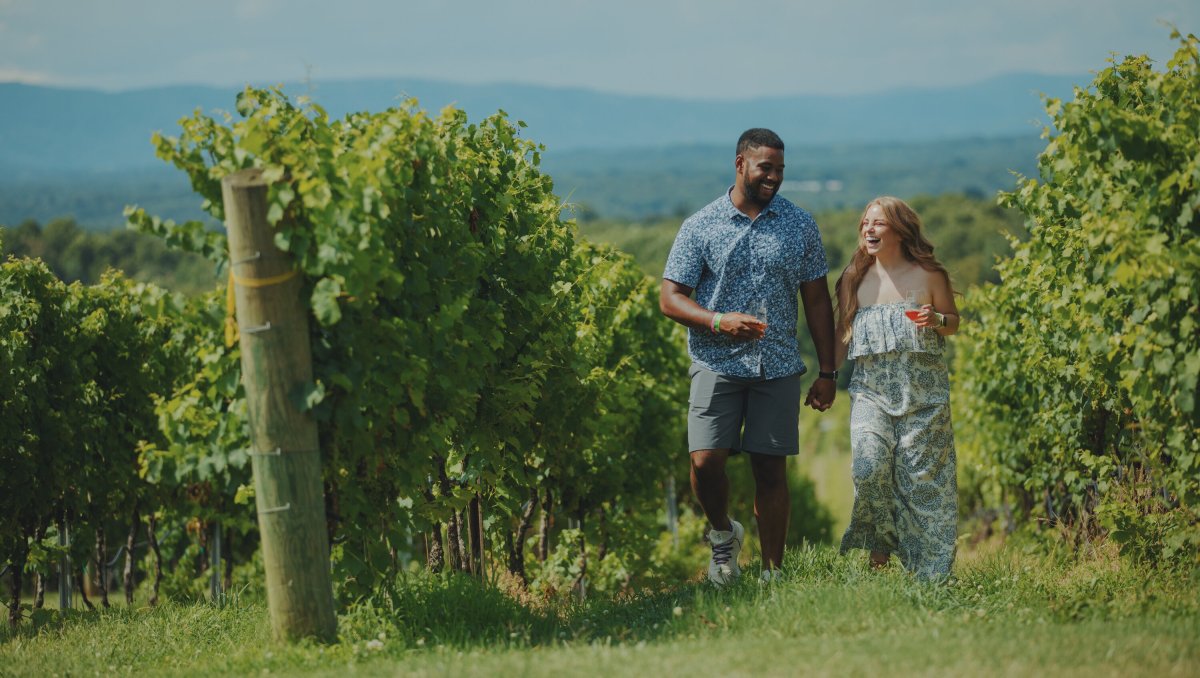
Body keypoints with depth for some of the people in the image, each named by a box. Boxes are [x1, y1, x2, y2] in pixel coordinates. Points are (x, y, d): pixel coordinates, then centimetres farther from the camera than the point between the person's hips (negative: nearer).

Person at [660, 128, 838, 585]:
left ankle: (773, 574, 10)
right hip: (717, 363, -1)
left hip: (778, 368, 1)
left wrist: (827, 372, 7)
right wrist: (718, 321, -18)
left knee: (771, 471, 1)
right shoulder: (700, 227, 1)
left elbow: (816, 300, 11)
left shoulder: (799, 226, 8)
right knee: (705, 462, -13)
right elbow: (670, 298, 0)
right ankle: (723, 534, 17)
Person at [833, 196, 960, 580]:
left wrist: (936, 320, -12)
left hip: (922, 388, -1)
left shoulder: (927, 275, 1)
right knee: (869, 466, -17)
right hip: (870, 387, 1)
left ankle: (927, 566, 9)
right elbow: (843, 333, 15)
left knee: (921, 473, -2)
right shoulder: (855, 279, 7)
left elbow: (953, 321, 10)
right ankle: (879, 547, 3)